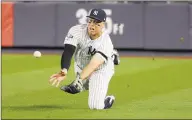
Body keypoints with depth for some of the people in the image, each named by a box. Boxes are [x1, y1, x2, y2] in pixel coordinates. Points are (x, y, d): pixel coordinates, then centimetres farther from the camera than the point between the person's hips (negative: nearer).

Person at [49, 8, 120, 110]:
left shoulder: (105, 42, -34)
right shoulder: (77, 31, -28)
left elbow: (94, 64, -46)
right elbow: (68, 51, -38)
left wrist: (79, 79, -62)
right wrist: (64, 71, -58)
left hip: (100, 70, -4)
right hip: (81, 67, 4)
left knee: (95, 106, -14)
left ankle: (108, 101, 20)